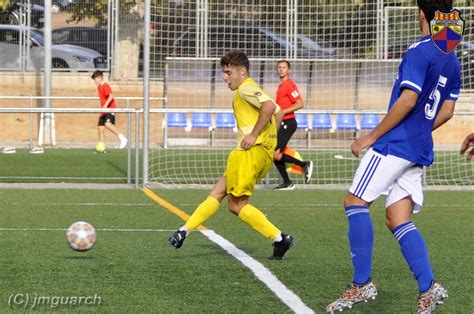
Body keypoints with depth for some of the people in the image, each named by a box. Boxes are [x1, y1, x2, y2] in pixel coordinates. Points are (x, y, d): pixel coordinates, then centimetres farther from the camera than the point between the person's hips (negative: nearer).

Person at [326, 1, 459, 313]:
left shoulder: (420, 51, -12)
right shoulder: (452, 61, 13)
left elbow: (407, 101, -19)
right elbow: (446, 112, 17)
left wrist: (371, 136, -13)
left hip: (395, 143, -8)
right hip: (421, 151, 8)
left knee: (356, 201, -3)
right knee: (399, 220, 7)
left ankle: (362, 284, -8)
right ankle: (428, 288, -8)